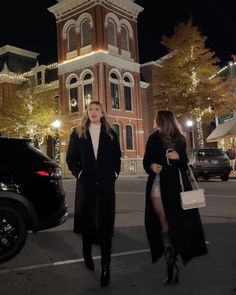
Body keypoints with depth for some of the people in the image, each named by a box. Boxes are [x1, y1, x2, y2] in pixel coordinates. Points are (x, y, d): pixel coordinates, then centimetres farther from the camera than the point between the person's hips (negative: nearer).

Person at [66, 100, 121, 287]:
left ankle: (106, 267, 7)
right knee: (87, 220, 13)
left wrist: (114, 173, 1)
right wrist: (79, 173, -3)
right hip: (86, 183, 0)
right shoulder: (78, 134, 5)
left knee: (105, 223, 0)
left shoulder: (111, 134, 7)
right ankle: (87, 253, 38)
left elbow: (117, 157, 12)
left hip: (106, 184, 0)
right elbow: (71, 158, 7)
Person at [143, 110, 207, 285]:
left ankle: (173, 264, 16)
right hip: (157, 184, 0)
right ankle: (172, 264, 7)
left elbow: (185, 165, 10)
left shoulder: (180, 140, 6)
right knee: (164, 223, -1)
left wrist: (178, 157, -10)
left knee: (176, 223, 0)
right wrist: (151, 166, -12)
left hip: (175, 186, 0)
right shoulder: (154, 139, 5)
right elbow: (146, 161, 10)